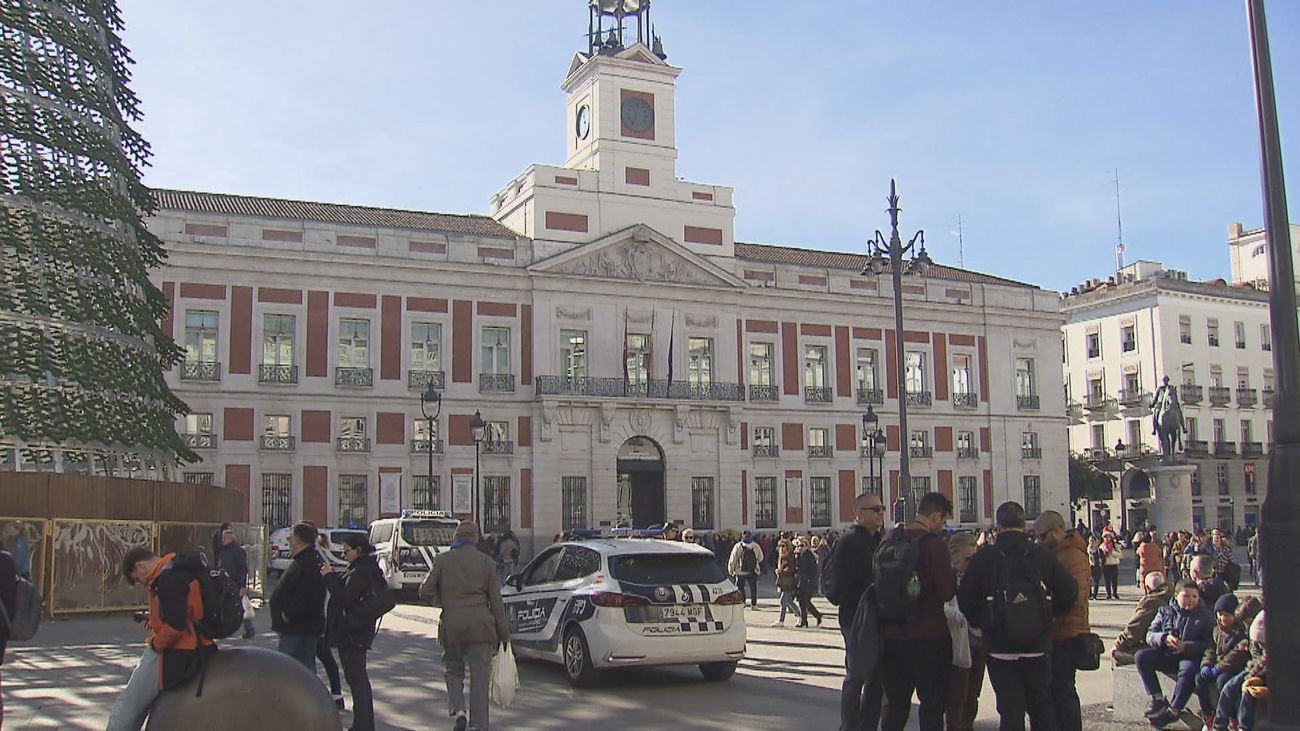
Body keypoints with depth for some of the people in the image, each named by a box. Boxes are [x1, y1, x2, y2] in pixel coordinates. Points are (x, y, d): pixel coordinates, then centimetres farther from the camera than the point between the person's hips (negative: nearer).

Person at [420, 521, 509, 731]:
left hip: (452, 625, 0)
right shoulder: (485, 561, 3)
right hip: (480, 625, 0)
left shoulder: (442, 560, 2)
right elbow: (495, 600, 3)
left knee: (453, 670, 17)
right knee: (479, 677, 5)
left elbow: (425, 592, 0)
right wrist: (503, 632, 7)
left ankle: (458, 710, -4)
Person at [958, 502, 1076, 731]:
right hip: (1037, 647, 1)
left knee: (1010, 709, 5)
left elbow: (964, 601, -5)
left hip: (999, 649, -1)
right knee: (1042, 706, 17)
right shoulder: (1043, 555, -3)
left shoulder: (984, 557, -6)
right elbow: (1070, 593, 0)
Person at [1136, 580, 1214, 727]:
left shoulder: (1205, 616, 7)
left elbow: (1207, 644, -4)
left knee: (1188, 670, -37)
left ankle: (1173, 711, -23)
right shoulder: (1165, 611, 13)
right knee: (1141, 656, -21)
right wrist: (1164, 639, -16)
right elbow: (1150, 635, 7)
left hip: (1190, 656, -3)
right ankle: (1158, 699, -18)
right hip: (1165, 655, 4)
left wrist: (1185, 647, -21)